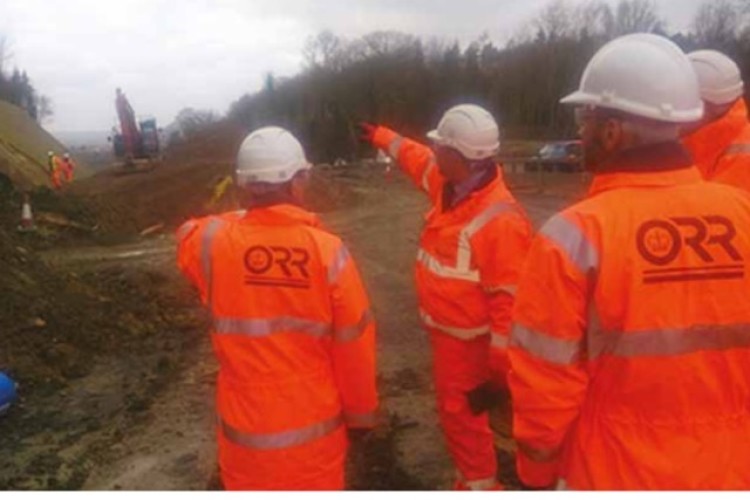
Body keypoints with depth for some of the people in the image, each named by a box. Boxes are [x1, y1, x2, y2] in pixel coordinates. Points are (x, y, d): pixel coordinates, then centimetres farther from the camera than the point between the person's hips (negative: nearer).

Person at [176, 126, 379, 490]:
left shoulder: (215, 244, -17)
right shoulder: (328, 250, -19)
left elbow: (188, 234, 10)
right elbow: (354, 346, -11)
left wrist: (242, 218, 9)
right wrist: (361, 411, 4)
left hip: (247, 426, 1)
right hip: (315, 423, 0)